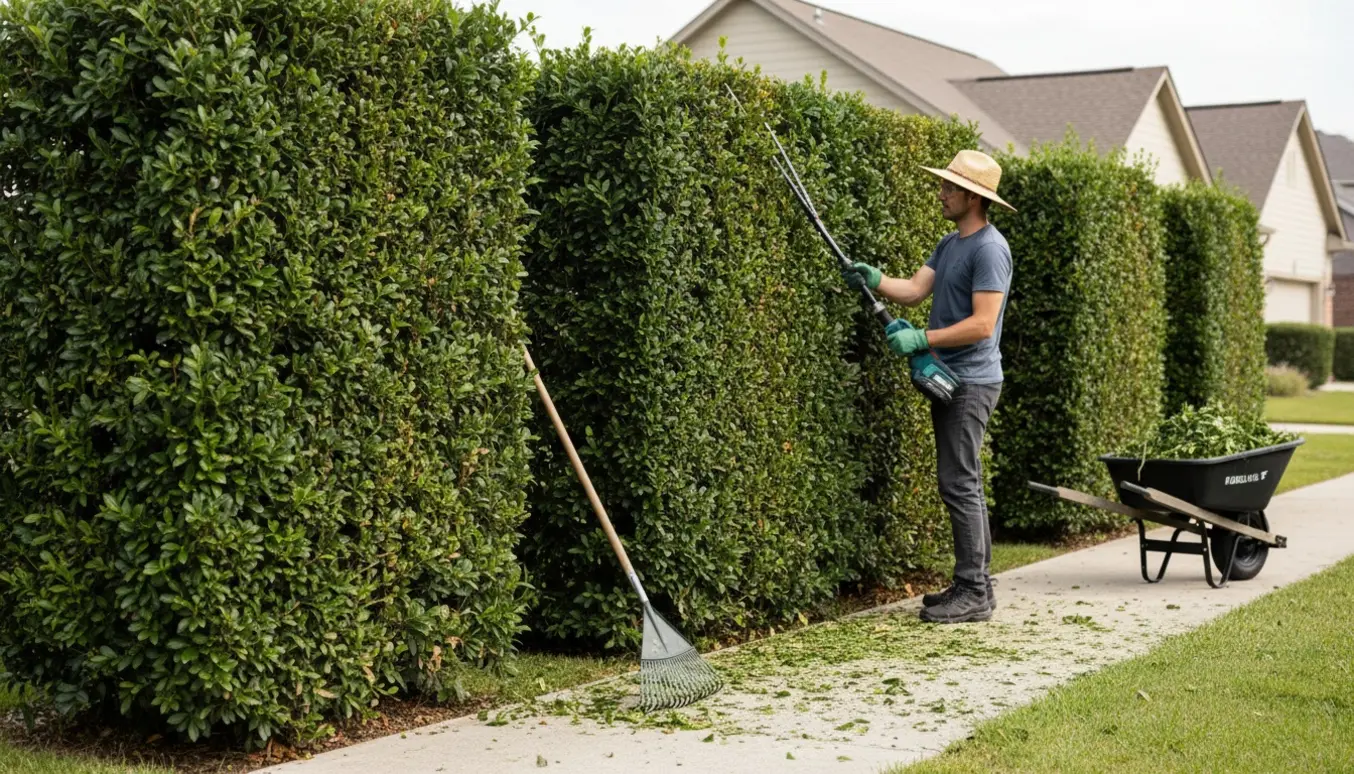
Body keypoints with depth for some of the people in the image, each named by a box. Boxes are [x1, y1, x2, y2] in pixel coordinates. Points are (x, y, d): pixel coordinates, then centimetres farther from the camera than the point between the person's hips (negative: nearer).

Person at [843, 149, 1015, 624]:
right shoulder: (950, 243, 16)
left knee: (959, 484, -10)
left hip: (972, 383, -10)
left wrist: (920, 339, -20)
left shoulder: (989, 249, -15)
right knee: (963, 483, 12)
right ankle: (975, 585, 19)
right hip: (949, 380, 10)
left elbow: (982, 324, -21)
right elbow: (915, 289, 8)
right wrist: (875, 280, -8)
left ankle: (973, 593, -6)